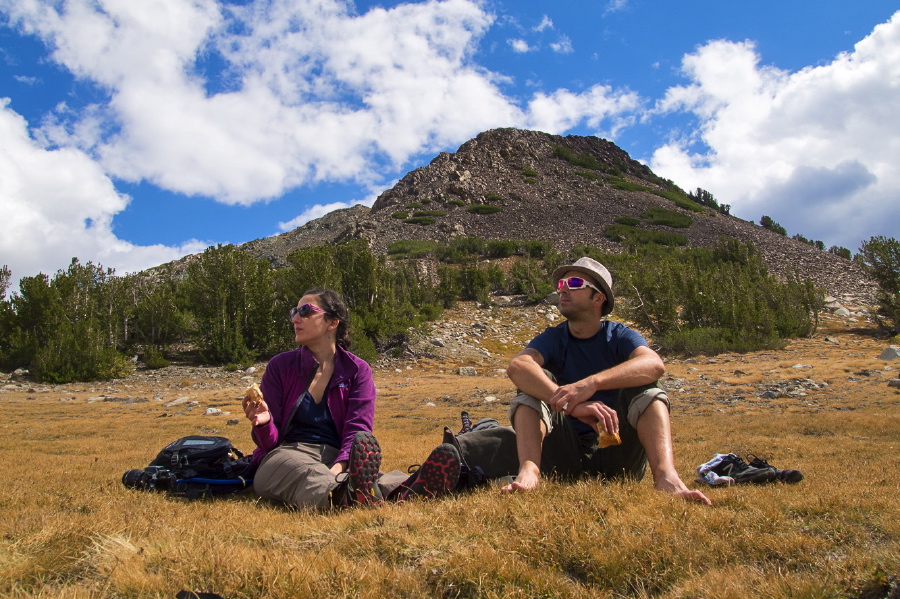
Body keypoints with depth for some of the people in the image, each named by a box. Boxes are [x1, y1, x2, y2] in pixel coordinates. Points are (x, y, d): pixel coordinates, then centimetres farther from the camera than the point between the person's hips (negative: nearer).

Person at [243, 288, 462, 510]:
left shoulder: (357, 370, 5)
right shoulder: (280, 366, 6)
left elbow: (357, 431, -7)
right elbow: (269, 441, 5)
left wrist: (336, 470, -27)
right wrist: (263, 422, -19)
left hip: (337, 457, 1)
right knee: (311, 476, -39)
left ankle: (405, 490, -67)